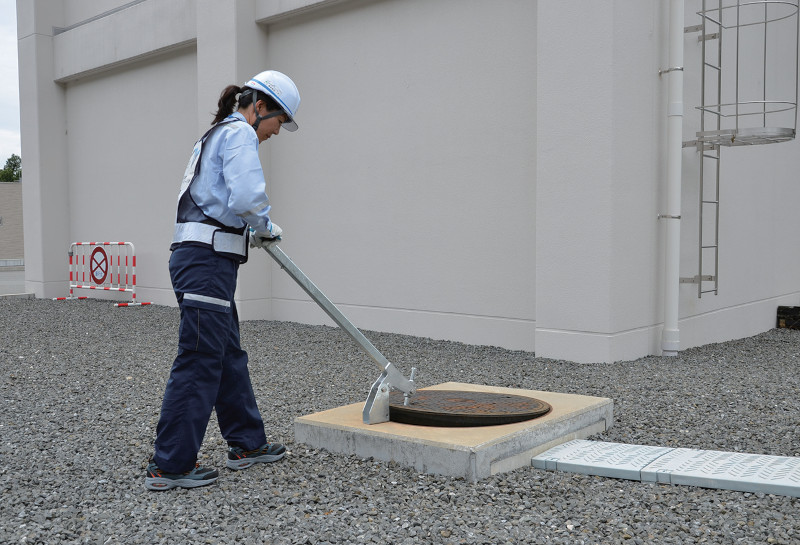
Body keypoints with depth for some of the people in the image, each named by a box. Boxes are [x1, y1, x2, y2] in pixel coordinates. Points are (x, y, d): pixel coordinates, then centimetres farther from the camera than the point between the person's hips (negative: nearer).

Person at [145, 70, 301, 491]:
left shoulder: (216, 135, 24)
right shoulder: (240, 133, -7)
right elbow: (248, 196, -23)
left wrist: (255, 230, 15)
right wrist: (266, 228, -4)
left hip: (198, 256, 11)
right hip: (207, 261, -11)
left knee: (229, 356, 16)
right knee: (198, 361, -7)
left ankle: (246, 443, 27)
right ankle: (169, 465, 0)